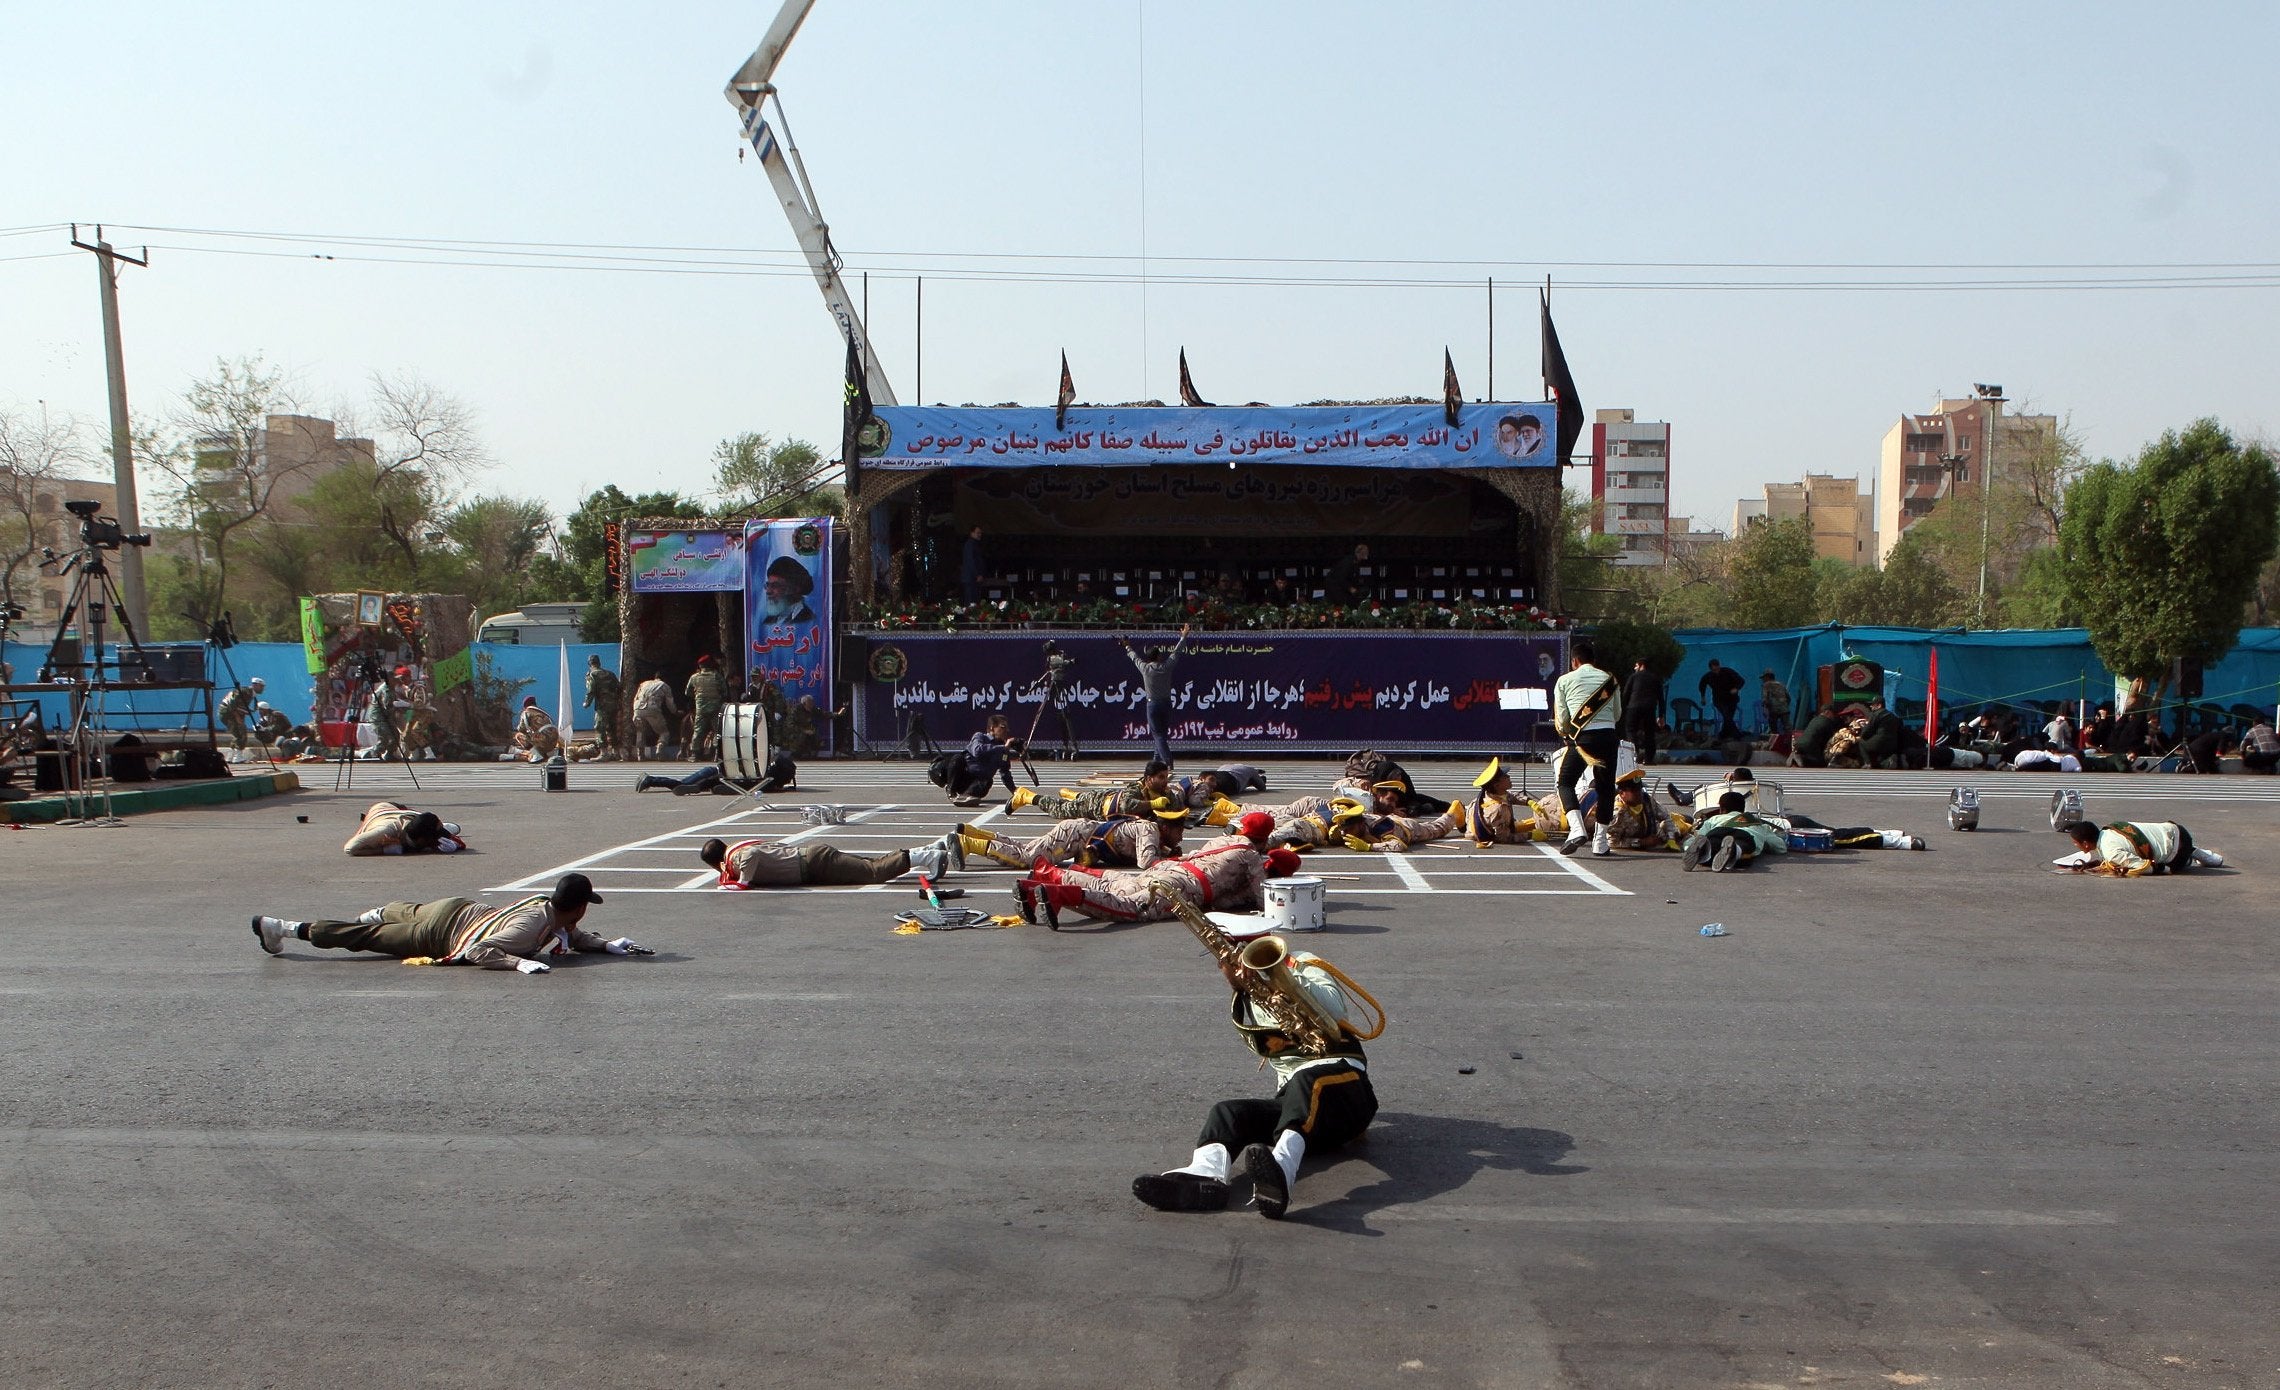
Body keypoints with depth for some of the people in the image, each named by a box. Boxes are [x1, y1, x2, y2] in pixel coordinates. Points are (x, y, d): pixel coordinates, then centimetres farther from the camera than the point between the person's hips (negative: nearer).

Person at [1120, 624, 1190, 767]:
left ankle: (1167, 761, -17)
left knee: (1158, 734, -4)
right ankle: (1158, 759, 20)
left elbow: (1135, 657, 14)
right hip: (1166, 703, 2)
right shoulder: (1166, 667, -4)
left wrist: (1127, 647, 33)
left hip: (1153, 704, -2)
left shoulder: (1145, 668, -6)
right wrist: (1184, 637, 17)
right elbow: (1176, 652, 6)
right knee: (1163, 733, 14)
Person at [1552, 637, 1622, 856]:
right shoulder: (1609, 679, 14)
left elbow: (1562, 718, 5)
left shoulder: (1565, 680, 7)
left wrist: (1565, 734, 25)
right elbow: (1617, 714, 17)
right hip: (1608, 734, 3)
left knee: (1566, 782, 11)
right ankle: (1600, 842, 12)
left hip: (1582, 736, -2)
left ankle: (1576, 829, -12)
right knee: (1605, 787, 14)